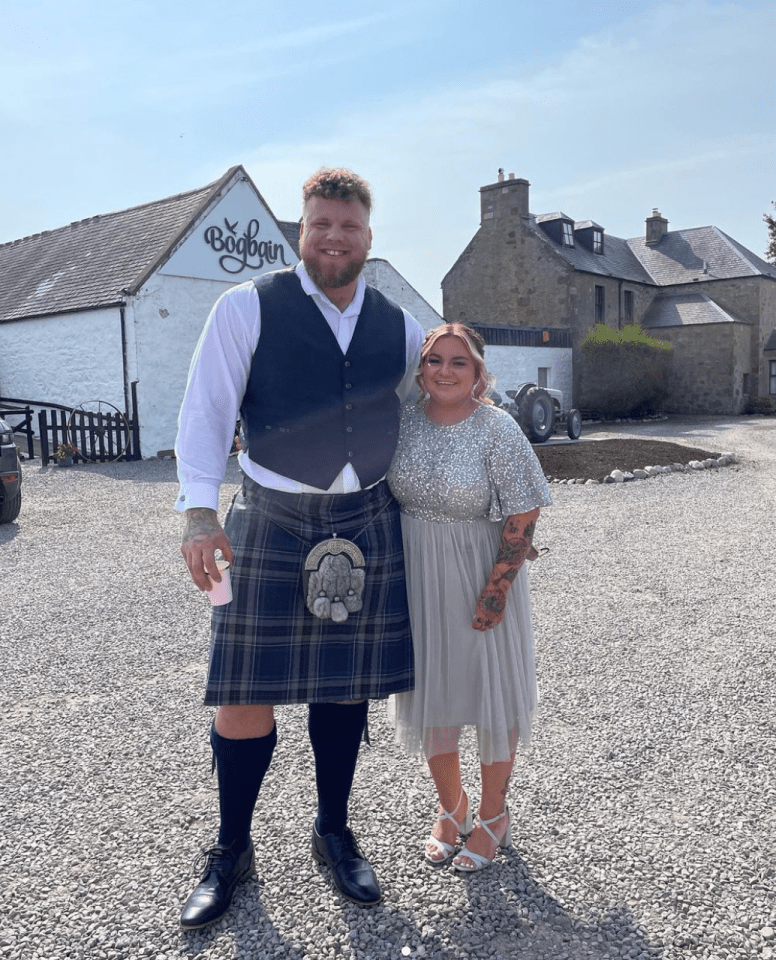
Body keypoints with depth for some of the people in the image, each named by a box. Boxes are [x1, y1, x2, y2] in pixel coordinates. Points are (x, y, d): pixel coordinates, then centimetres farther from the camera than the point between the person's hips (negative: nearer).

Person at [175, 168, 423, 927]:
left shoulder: (397, 326, 8)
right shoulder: (248, 308, -4)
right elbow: (205, 412, -8)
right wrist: (199, 514, -17)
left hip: (366, 523, 3)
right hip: (271, 523, -3)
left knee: (345, 687, 12)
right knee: (245, 694, 2)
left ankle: (333, 834, 33)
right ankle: (230, 851, 26)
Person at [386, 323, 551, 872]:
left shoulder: (498, 429, -14)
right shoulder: (402, 421, -2)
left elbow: (522, 516, -14)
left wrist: (496, 590, -16)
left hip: (480, 577, -4)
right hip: (417, 575, 4)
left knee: (492, 689, 9)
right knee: (429, 690, 14)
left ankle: (494, 815, 31)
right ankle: (450, 805, 37)